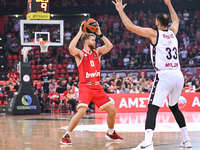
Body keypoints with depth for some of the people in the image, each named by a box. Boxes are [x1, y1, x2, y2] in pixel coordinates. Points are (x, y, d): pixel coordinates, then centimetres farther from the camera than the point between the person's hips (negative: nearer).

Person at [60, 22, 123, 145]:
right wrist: (80, 33, -19)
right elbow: (71, 48, -24)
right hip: (85, 87, -6)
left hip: (97, 87, 6)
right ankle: (66, 136, -12)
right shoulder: (80, 53, -3)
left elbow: (109, 46, -2)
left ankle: (111, 133, 28)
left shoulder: (97, 52, 12)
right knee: (81, 111, -24)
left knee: (112, 110, 5)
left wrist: (100, 34, -7)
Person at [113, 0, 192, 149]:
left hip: (164, 75, -6)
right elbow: (176, 20, 40)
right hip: (178, 75, 6)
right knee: (174, 107, 25)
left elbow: (130, 26, -1)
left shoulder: (154, 33, 0)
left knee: (152, 109, -13)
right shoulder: (172, 32, 16)